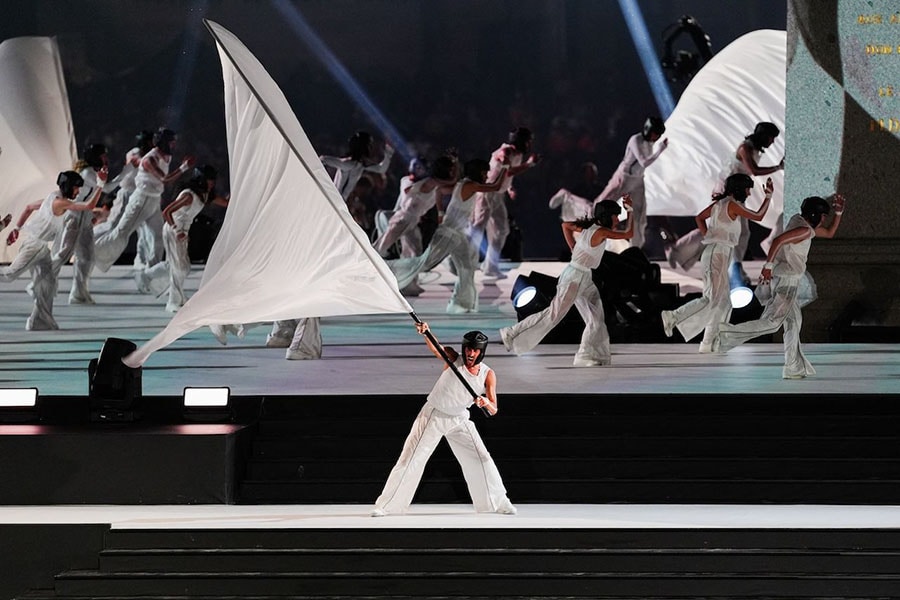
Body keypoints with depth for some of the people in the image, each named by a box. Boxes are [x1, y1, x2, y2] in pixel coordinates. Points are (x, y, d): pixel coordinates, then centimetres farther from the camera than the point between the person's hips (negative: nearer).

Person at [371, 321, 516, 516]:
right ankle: (385, 505, 0)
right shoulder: (454, 359, -14)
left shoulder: (488, 375, -10)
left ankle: (499, 503, 20)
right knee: (411, 460, -4)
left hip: (460, 420, 2)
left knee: (482, 460, 2)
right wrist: (425, 333, -55)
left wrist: (486, 403, -38)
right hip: (433, 416, -2)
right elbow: (434, 347, -34)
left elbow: (494, 409, -15)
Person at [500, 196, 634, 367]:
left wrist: (574, 248, 16)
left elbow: (566, 225, 17)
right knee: (554, 314, -3)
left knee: (597, 320, 7)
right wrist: (631, 210, -8)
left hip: (585, 279, 10)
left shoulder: (589, 226, 5)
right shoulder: (601, 232, -20)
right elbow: (628, 234, -16)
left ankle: (587, 358, 10)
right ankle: (512, 334, 4)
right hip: (575, 277, -10)